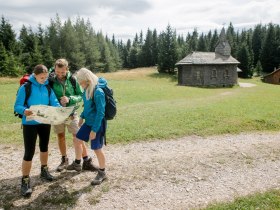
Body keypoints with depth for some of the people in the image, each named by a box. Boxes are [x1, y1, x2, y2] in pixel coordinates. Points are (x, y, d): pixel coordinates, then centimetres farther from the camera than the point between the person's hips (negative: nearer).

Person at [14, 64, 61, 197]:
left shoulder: (48, 88, -1)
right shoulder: (25, 87, -13)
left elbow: (55, 103, -4)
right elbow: (17, 106, -13)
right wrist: (24, 111, -36)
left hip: (45, 122, 5)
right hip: (30, 124, -5)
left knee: (44, 146, 19)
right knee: (29, 152, -4)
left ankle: (44, 170, 39)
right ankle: (25, 180, 10)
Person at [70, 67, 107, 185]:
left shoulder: (98, 92, -25)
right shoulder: (87, 89, 1)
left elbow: (100, 113, -24)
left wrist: (94, 130, -23)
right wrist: (82, 117, 19)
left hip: (97, 124, -9)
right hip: (88, 122, 9)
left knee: (97, 149, 2)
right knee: (77, 140, 20)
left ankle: (102, 173, 22)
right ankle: (77, 163, 44)